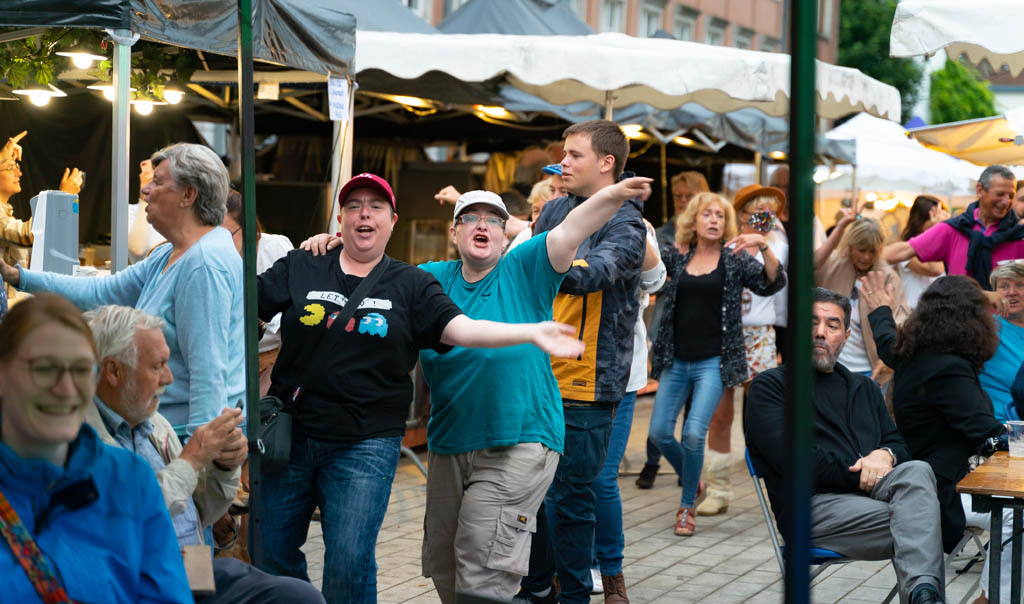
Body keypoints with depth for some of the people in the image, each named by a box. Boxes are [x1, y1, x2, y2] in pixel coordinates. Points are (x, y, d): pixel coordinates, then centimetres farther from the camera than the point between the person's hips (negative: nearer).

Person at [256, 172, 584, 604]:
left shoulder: (411, 285, 5)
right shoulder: (300, 268, 5)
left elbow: (461, 329, -6)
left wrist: (532, 332, -17)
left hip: (366, 444, -1)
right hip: (291, 435, 2)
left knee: (349, 564, -6)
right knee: (273, 553, 8)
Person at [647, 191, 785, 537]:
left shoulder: (735, 260, 1)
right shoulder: (677, 256, 8)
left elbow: (773, 284, -10)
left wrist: (764, 247, -25)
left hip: (713, 362, -3)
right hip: (676, 361, 3)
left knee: (694, 432, -14)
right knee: (660, 432, 0)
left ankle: (687, 507, 4)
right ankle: (692, 481, 29)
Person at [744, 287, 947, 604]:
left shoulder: (864, 388, 31)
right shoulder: (769, 386, 9)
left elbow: (898, 442, 22)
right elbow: (789, 457, -6)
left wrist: (885, 455, -6)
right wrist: (861, 474, -9)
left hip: (870, 493, 5)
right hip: (816, 504, -5)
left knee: (917, 471, -33)